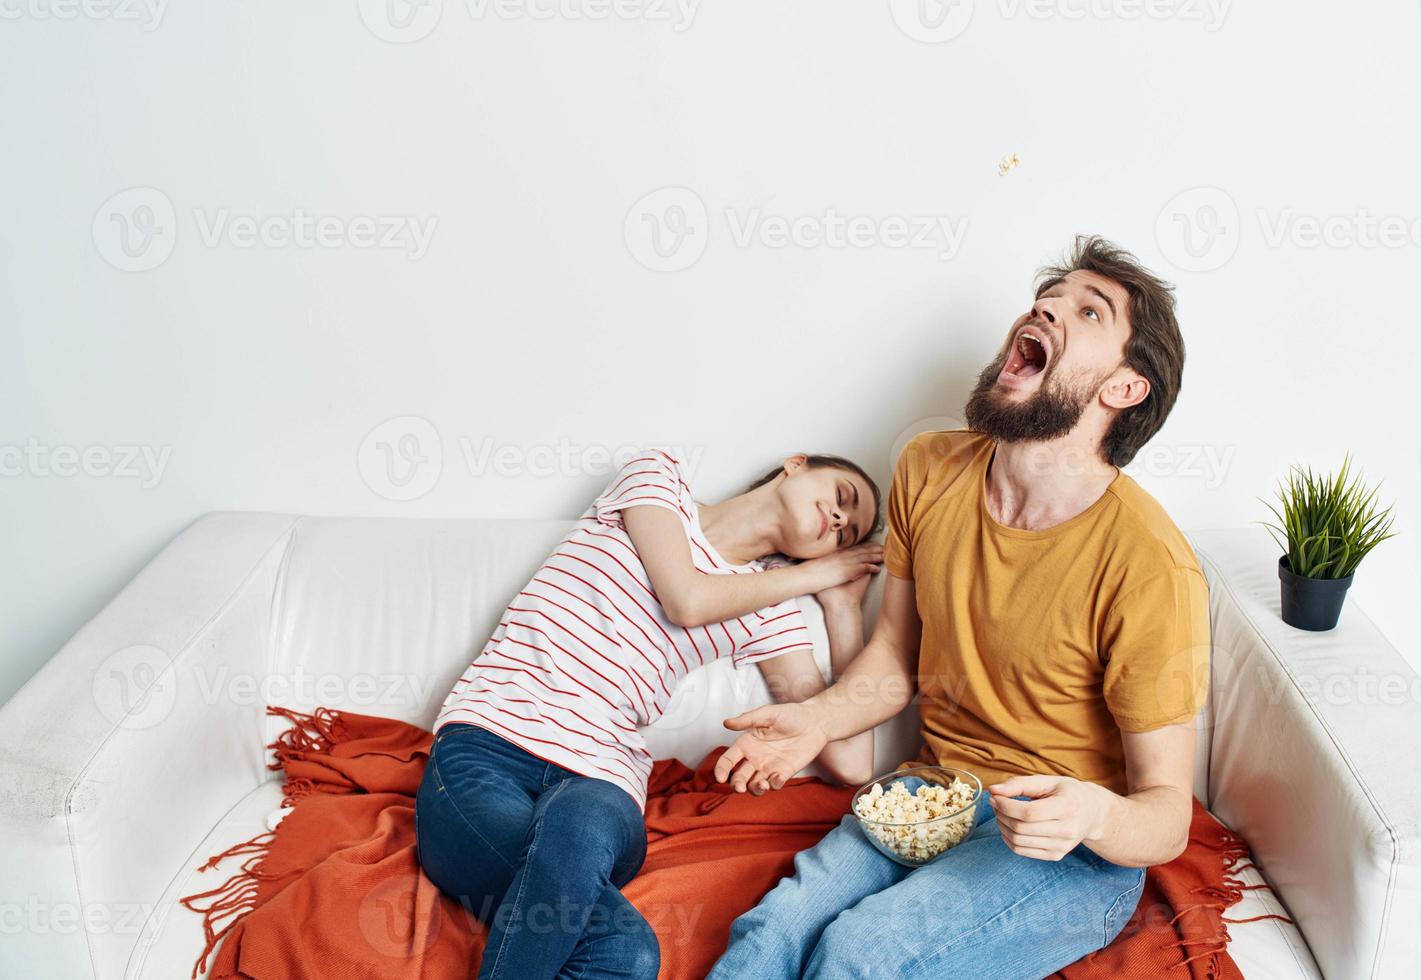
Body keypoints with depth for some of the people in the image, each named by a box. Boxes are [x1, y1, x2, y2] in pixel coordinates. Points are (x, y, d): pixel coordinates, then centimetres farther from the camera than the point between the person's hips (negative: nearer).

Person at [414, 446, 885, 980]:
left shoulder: (768, 612, 19)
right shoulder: (658, 474, 14)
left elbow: (851, 765, 9)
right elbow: (686, 600, -5)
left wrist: (844, 603, 17)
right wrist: (811, 575, 11)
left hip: (598, 781, 3)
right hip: (488, 740, -2)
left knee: (580, 820, -40)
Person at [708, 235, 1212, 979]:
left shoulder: (1150, 567, -20)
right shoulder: (929, 471, -2)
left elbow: (1167, 814, -12)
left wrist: (1093, 814, -34)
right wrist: (816, 720, -7)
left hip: (1075, 856, -4)